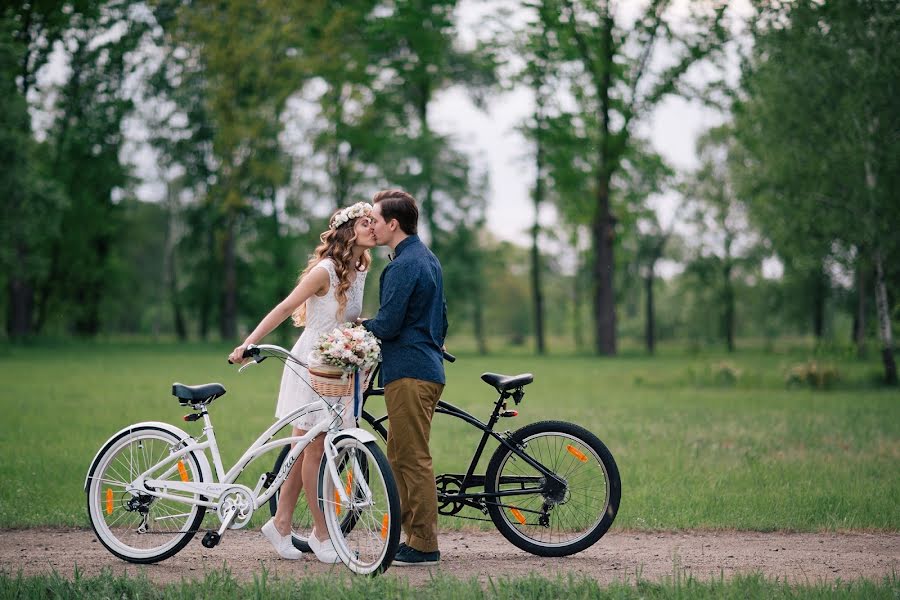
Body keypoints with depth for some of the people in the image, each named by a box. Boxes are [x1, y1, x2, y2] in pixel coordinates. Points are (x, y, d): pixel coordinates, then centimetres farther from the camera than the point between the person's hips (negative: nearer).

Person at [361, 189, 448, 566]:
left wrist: (357, 328, 0)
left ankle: (424, 546, -4)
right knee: (399, 458, 14)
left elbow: (387, 325, -18)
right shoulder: (428, 258, 17)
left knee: (413, 460, -7)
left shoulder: (404, 266, -15)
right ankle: (411, 536, 18)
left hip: (409, 376, -10)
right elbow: (440, 318, 24)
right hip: (428, 368, 10)